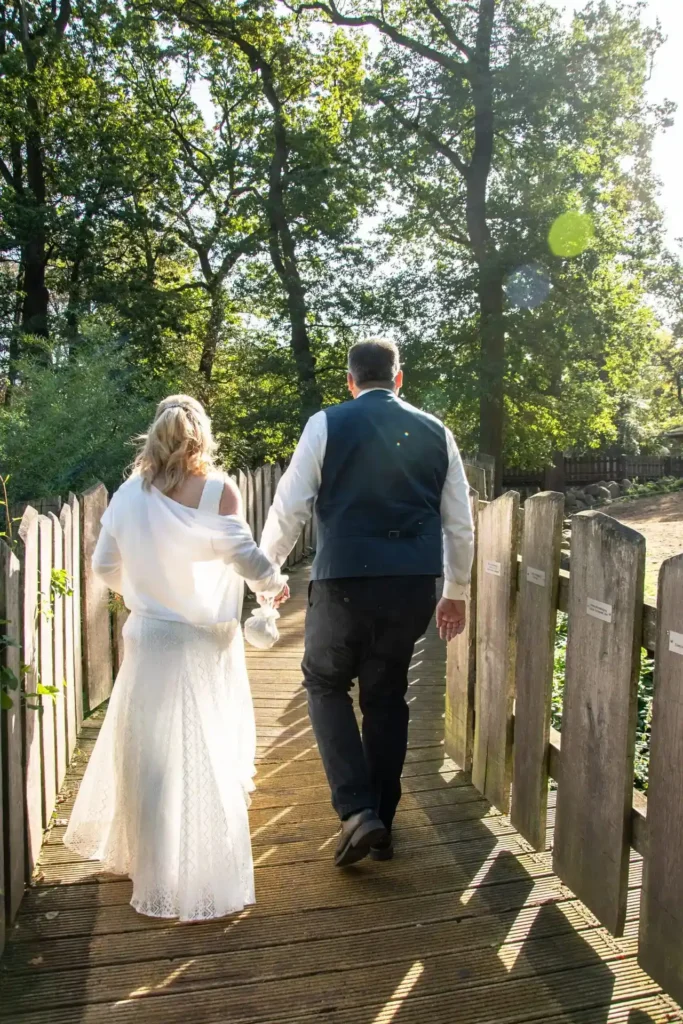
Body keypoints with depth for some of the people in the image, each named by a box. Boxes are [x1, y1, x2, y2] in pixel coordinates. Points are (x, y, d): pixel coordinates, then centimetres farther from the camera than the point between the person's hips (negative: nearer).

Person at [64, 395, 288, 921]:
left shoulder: (131, 493, -2)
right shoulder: (218, 489, -12)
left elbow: (105, 565, 5)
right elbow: (244, 556, -14)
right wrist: (275, 583, 6)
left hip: (149, 636, 3)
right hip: (205, 640, -3)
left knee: (147, 750, 17)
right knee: (206, 756, 7)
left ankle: (141, 854, 36)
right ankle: (203, 881, 15)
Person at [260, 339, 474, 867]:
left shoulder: (327, 425, 0)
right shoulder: (436, 432, 9)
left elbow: (289, 508, -2)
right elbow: (460, 524, 11)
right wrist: (456, 592, 23)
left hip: (344, 581, -3)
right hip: (416, 586, 4)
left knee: (325, 682, 19)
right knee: (387, 696, 19)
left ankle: (357, 810, 7)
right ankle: (382, 826, 29)